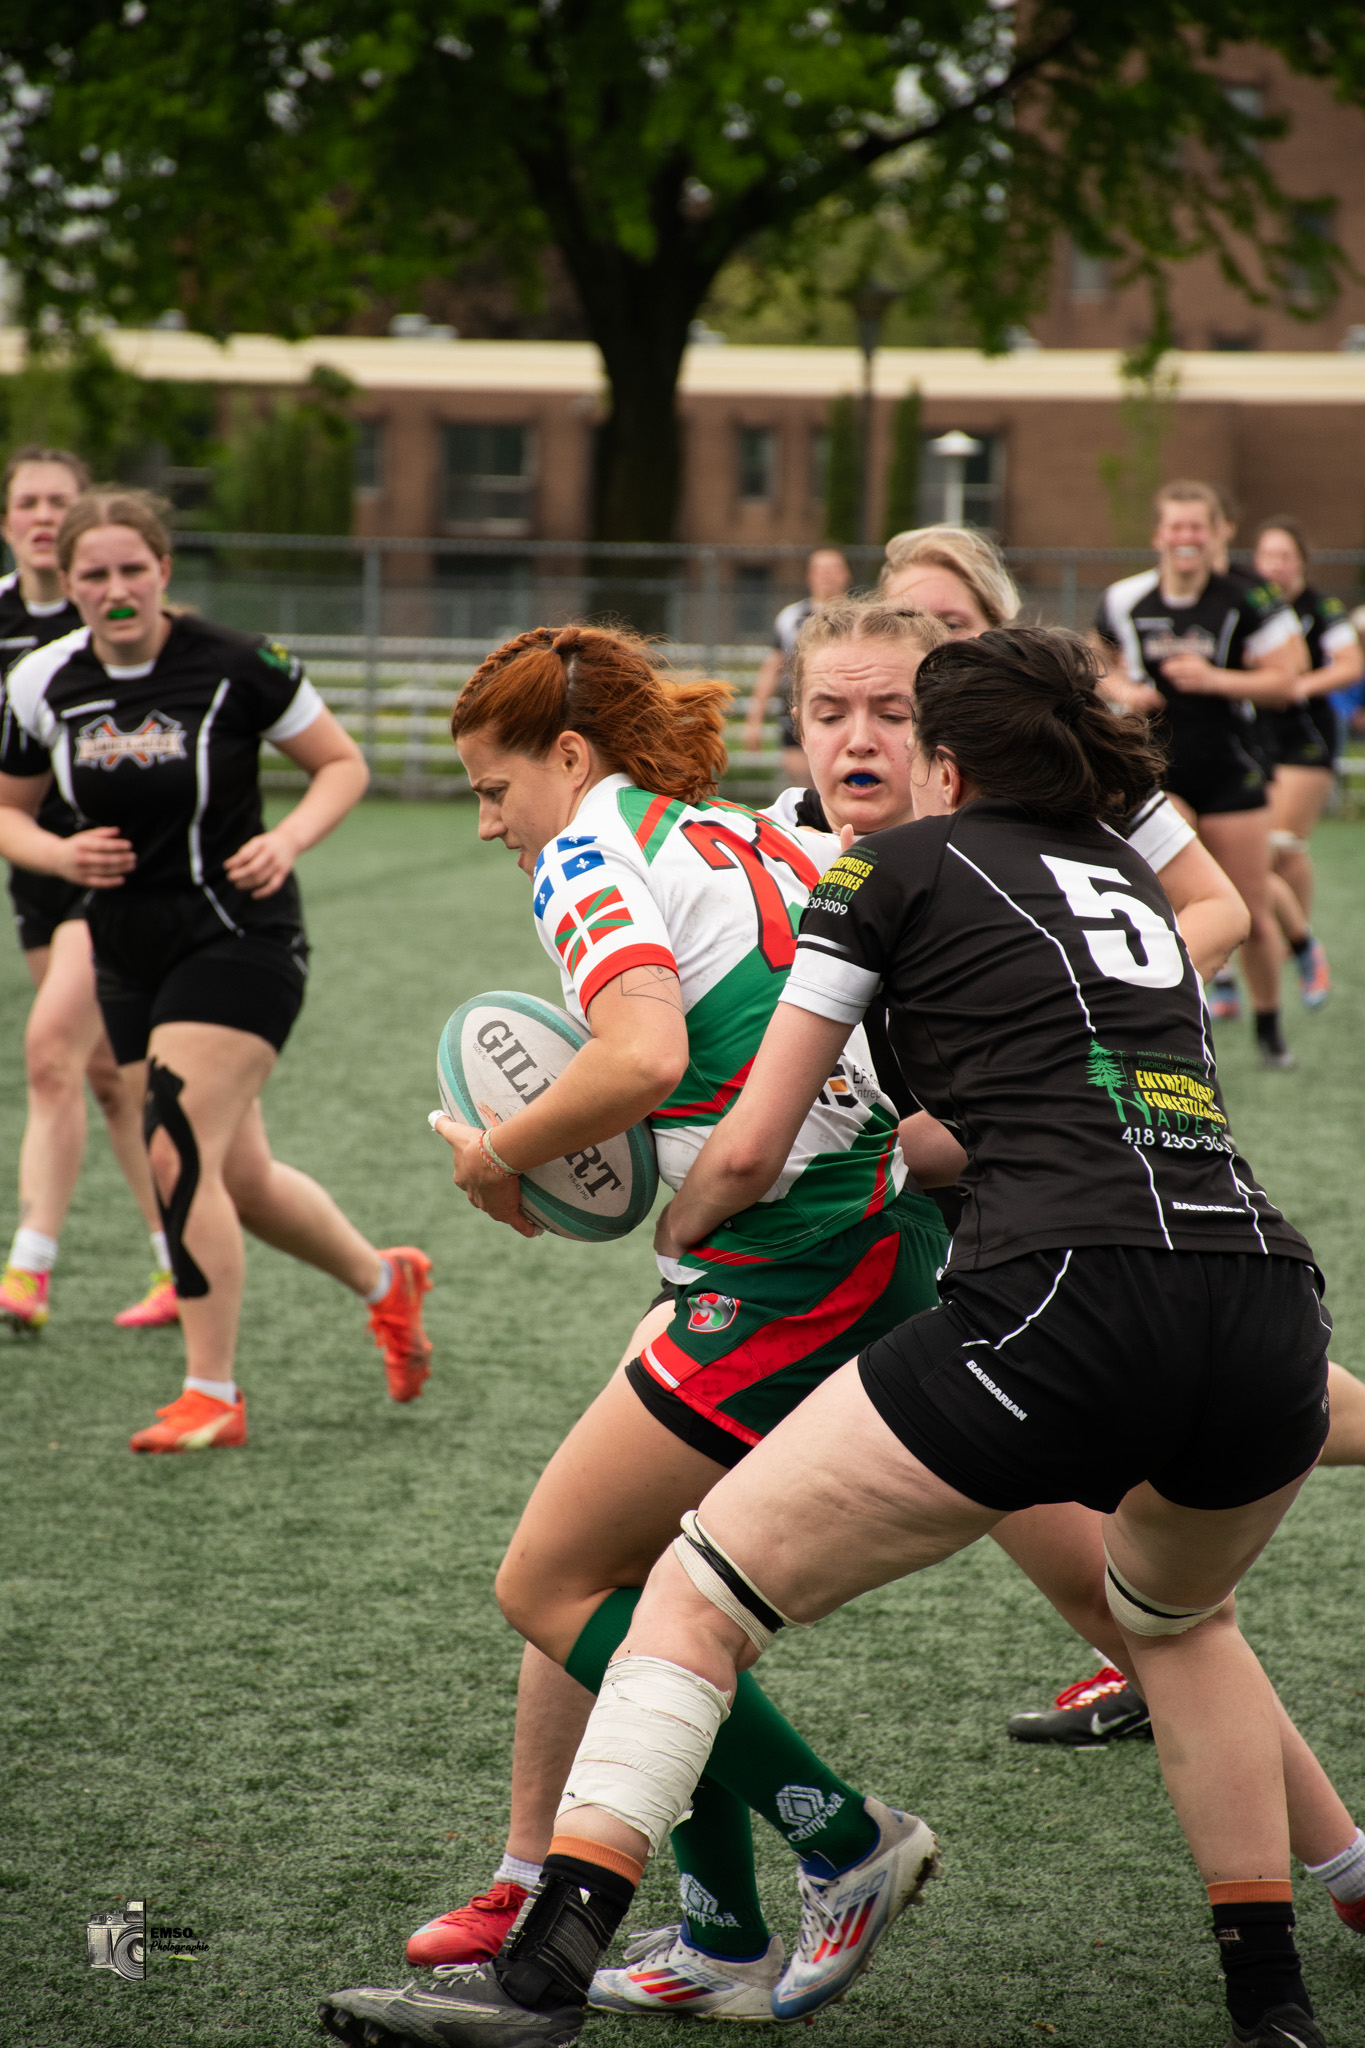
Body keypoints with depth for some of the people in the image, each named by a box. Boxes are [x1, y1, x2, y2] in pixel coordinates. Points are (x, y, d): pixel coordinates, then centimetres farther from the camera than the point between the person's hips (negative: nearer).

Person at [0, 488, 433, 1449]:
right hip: (130, 954, 5)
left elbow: (343, 763, -2)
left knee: (177, 1156, -16)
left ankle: (213, 1395, -4)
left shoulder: (235, 665, -13)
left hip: (240, 941, -5)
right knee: (240, 1179, 11)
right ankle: (386, 1279, 39)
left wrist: (291, 837, -19)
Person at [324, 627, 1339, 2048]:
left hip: (1065, 1301, -6)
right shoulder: (1132, 880, 30)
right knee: (1175, 1611, 36)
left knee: (702, 1588, 4)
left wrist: (668, 1234, 34)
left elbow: (750, 1146, 15)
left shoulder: (902, 866, 14)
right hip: (1273, 1311, 6)